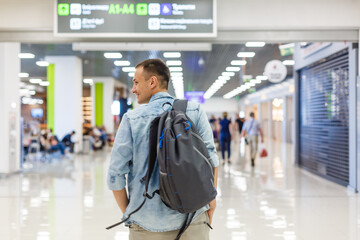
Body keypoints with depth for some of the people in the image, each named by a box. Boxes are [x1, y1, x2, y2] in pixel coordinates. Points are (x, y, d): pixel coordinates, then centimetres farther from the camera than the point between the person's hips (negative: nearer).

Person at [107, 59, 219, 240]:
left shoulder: (131, 119, -5)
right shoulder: (195, 111, -1)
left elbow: (115, 175, -5)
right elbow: (210, 158, -4)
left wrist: (127, 212, 8)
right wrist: (211, 201, 6)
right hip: (192, 218, 1)